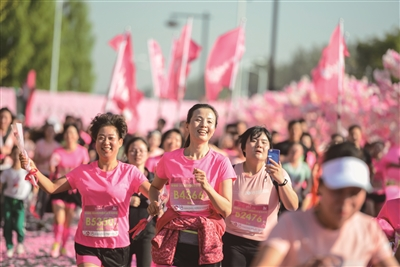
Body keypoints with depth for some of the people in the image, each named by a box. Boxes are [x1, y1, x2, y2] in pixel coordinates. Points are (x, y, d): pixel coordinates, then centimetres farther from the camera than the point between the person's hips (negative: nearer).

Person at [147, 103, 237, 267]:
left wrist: (206, 186, -19)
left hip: (206, 243, -1)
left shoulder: (220, 163, -2)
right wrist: (154, 203, 0)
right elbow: (155, 187, 21)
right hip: (173, 241, 1)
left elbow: (226, 210, -5)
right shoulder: (169, 159, 1)